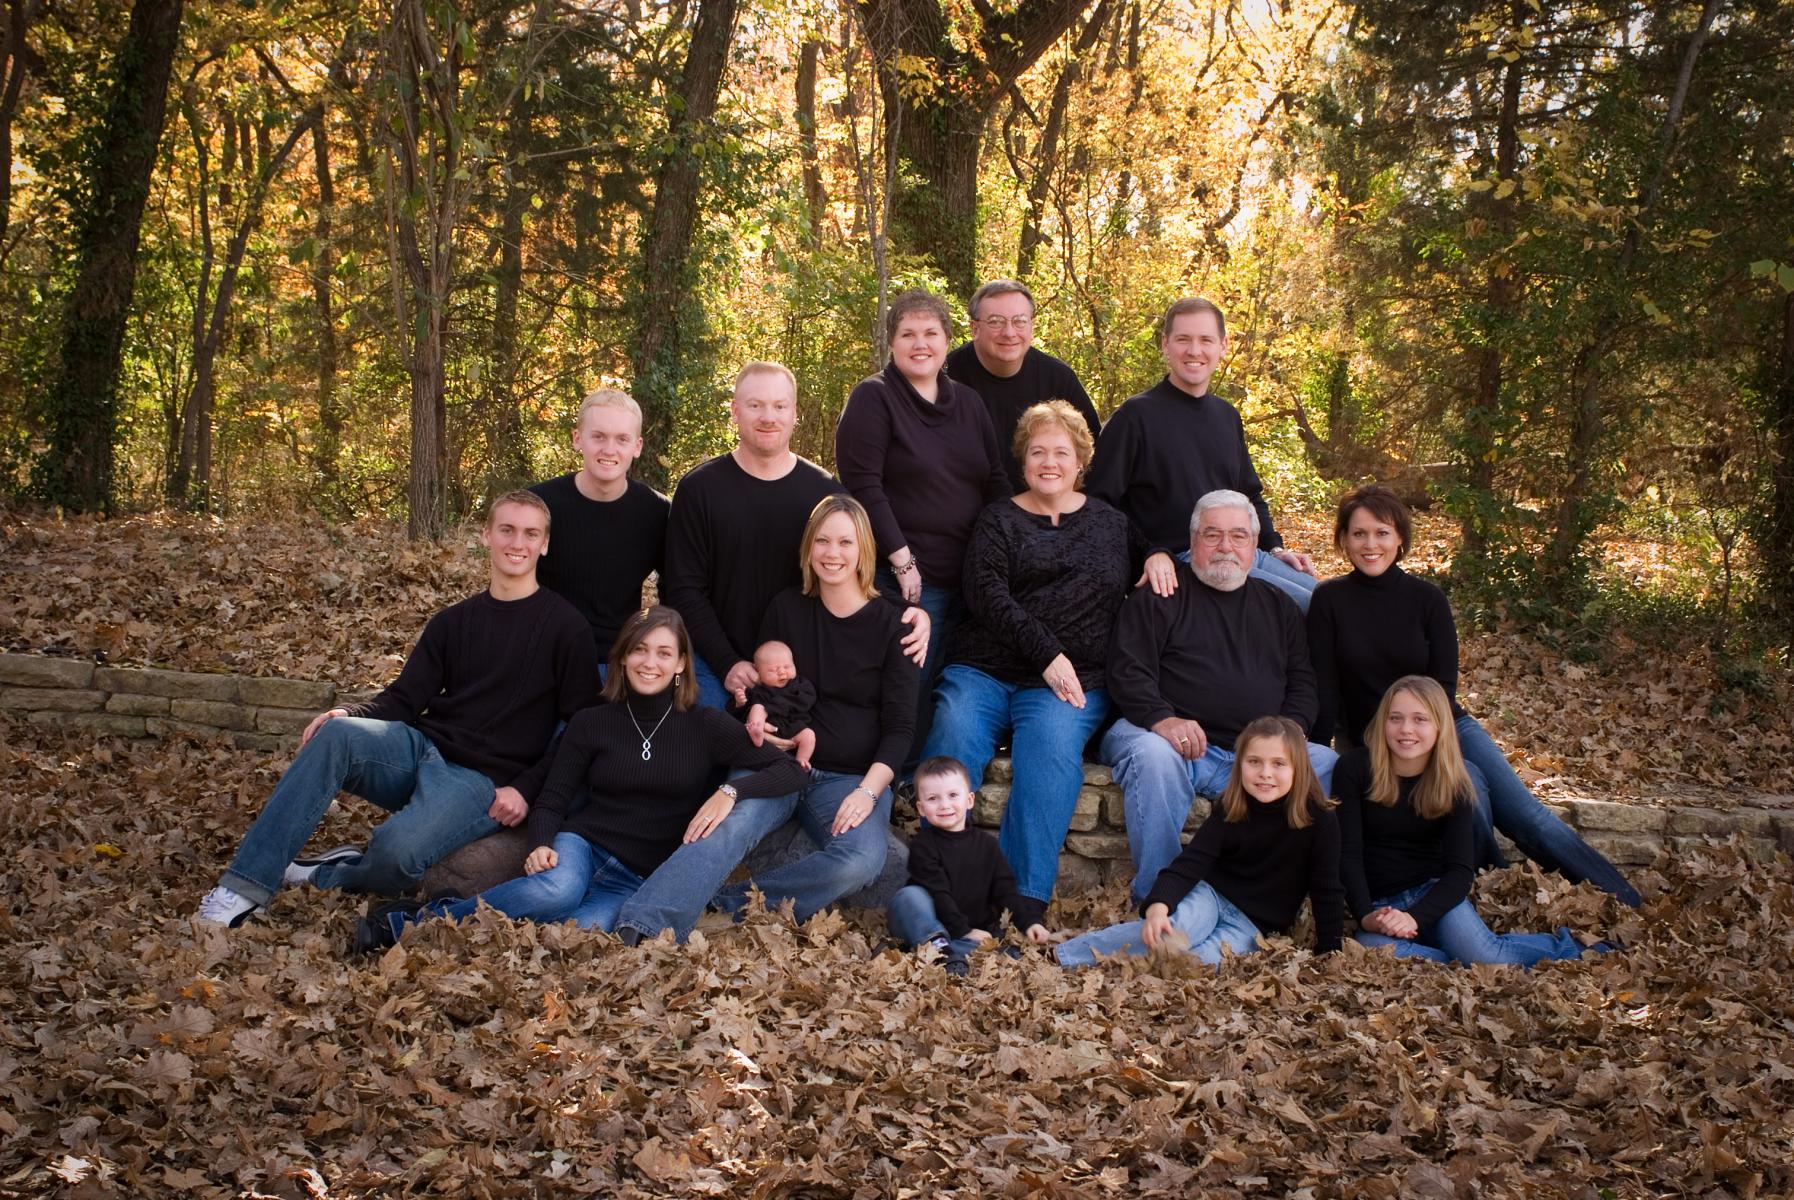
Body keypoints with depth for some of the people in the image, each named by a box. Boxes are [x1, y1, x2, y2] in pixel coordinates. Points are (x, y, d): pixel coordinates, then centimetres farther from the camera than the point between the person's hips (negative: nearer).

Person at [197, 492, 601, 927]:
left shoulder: (566, 627, -1)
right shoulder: (453, 622, 16)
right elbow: (404, 698, 12)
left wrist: (526, 788, -12)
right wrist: (348, 713, -9)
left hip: (484, 779, -5)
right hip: (421, 748, 5)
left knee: (398, 848, -35)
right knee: (337, 733, -27)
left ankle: (323, 876, 0)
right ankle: (245, 888, -27)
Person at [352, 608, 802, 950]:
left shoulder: (706, 726, 2)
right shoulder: (591, 723, 7)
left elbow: (787, 769, -3)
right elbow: (551, 801, 8)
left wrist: (729, 791, -21)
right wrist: (542, 845, -14)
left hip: (641, 880, -1)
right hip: (581, 845, 1)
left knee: (578, 928, -35)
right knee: (556, 890, -38)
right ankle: (424, 918, -22)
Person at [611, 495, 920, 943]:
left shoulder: (890, 626, 1)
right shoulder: (786, 608, 8)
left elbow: (899, 725, -1)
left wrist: (868, 791, -16)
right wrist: (756, 722, -5)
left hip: (852, 776, -1)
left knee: (861, 860, -34)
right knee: (728, 827, -31)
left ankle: (728, 903, -25)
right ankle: (639, 933, -48)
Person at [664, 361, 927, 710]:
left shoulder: (824, 491, 3)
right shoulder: (699, 488, -2)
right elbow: (684, 589, -3)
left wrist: (907, 611, -17)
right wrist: (728, 665, -14)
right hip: (715, 665, -1)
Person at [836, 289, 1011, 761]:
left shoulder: (968, 402, 14)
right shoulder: (873, 398, -4)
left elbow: (996, 485, 17)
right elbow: (863, 486, -12)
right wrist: (902, 560, -16)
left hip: (970, 580, 6)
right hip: (906, 580, -6)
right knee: (912, 699, -6)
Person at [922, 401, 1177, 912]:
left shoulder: (1110, 521, 20)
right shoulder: (999, 520, 12)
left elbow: (1150, 541, 37)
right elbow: (985, 594, -3)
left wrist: (1160, 555, 9)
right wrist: (1047, 652, -14)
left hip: (1070, 680, 0)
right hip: (983, 670, 0)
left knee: (1051, 744, -31)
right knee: (952, 740, -28)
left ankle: (1025, 900, -33)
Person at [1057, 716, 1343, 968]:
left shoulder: (1319, 819, -10)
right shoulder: (1228, 812, -6)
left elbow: (1326, 889, -3)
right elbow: (1189, 864, -15)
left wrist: (1330, 952, -4)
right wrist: (1158, 905, -34)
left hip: (1256, 926, 0)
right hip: (1211, 895, 0)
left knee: (1206, 955, -33)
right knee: (1177, 926, -35)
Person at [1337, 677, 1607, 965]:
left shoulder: (1453, 785, -2)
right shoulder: (1354, 768, -8)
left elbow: (1460, 871, -9)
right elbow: (1347, 854, -10)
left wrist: (1415, 916, -25)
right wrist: (1366, 915, -25)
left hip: (1432, 892, 1)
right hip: (1377, 904, -1)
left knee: (1481, 956, -30)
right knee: (1374, 951, -37)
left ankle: (1561, 946, 0)